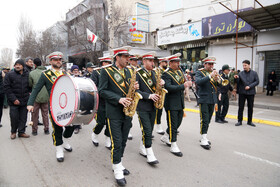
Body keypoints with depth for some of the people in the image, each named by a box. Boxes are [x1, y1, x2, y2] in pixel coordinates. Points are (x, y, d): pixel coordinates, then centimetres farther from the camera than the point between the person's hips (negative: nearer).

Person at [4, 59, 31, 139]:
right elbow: (7, 88, -6)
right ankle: (13, 132, 24)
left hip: (24, 101, 2)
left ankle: (21, 132, 21)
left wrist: (29, 92, 1)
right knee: (14, 118, 4)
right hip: (14, 102, -2)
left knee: (23, 117, 8)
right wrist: (13, 99, -13)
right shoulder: (10, 75, -3)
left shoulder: (27, 75, 6)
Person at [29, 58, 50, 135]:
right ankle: (46, 129, 18)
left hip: (36, 97, -2)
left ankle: (34, 130, 18)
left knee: (34, 114, 10)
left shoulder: (32, 73, -7)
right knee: (45, 114, 12)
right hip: (45, 97, 2)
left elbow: (30, 85, 0)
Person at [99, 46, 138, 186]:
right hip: (114, 113, -6)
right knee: (117, 142, -1)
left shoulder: (128, 72, 13)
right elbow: (102, 91, -11)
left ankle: (117, 163, 34)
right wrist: (119, 99, -21)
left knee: (123, 141, 15)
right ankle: (117, 170, 16)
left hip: (127, 112, 6)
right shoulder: (106, 71, -6)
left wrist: (135, 87, -5)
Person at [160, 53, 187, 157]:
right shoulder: (166, 74, -12)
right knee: (173, 125, 0)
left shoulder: (180, 72, 13)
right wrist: (182, 86, -26)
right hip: (171, 103, -8)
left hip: (180, 102, 8)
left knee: (178, 122, 17)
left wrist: (186, 80, -5)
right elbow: (168, 87, -26)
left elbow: (183, 83, 16)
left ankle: (166, 137, 37)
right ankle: (173, 146, 11)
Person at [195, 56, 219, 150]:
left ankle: (204, 137, 25)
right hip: (203, 100, -6)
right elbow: (198, 82, -23)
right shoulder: (199, 72, -3)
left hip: (212, 100, 6)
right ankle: (203, 141, -2)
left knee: (208, 120, 13)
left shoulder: (214, 72, 13)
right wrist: (210, 76, -27)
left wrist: (216, 80, -14)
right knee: (204, 120, -9)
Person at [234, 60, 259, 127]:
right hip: (242, 92, 0)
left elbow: (257, 82, -2)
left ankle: (249, 121, 20)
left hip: (251, 92, 1)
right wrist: (236, 78, -19)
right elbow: (238, 83, 1)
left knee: (250, 107, 8)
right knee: (241, 107, 1)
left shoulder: (254, 73, 3)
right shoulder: (241, 73, 2)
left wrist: (250, 86, -14)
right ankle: (239, 121, 10)